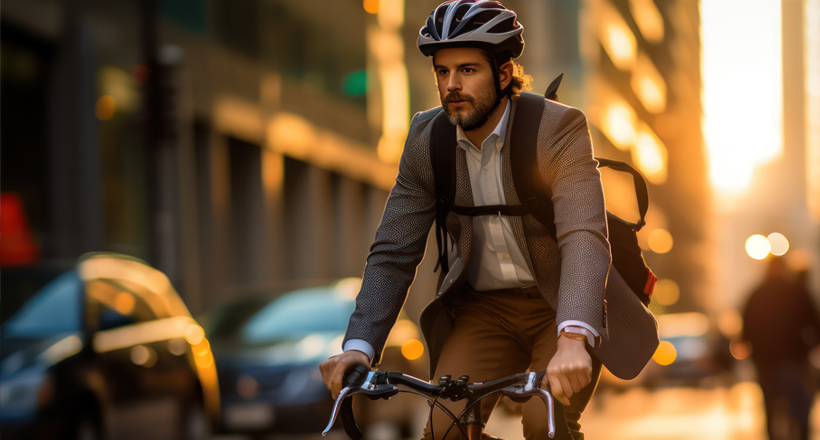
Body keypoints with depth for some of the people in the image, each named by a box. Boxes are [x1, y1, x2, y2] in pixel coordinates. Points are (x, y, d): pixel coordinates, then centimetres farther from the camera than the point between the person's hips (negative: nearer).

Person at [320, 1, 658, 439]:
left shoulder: (560, 128, -21)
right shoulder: (426, 139, -7)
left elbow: (584, 240, -34)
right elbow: (393, 254, -7)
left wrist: (572, 342, -51)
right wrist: (358, 347, -24)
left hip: (564, 307, -3)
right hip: (485, 308, 3)